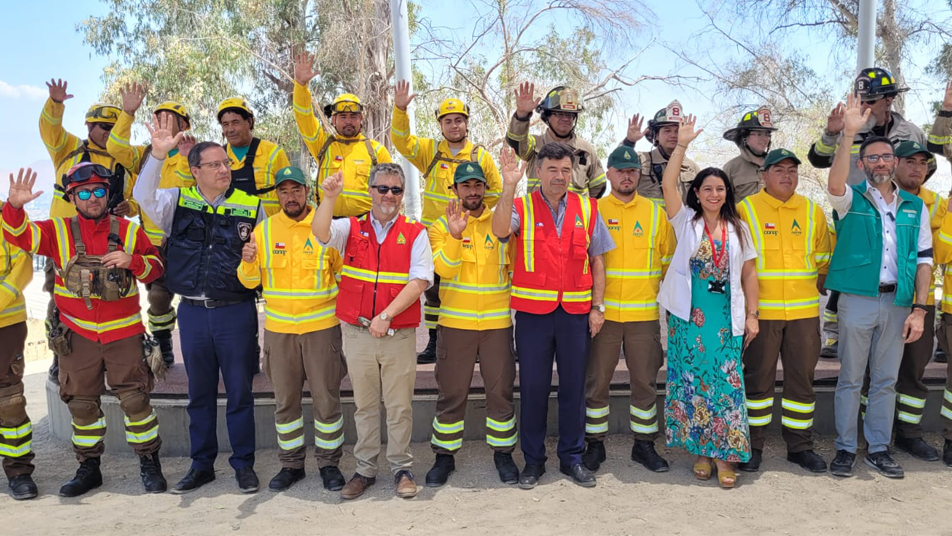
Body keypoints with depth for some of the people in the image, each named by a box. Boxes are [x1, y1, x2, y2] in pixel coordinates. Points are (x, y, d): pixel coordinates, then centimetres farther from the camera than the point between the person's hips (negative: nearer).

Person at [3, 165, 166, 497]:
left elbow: (156, 267, 5)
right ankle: (89, 468, 27)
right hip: (78, 335, 2)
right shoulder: (58, 232, 2)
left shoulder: (129, 231, 1)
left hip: (123, 333, -2)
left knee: (135, 399, -1)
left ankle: (149, 464, 12)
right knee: (82, 403, 12)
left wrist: (132, 261, -16)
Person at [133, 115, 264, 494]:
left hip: (236, 311, -2)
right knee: (199, 392, 13)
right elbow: (144, 196, -12)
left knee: (239, 391, 5)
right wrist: (158, 155, -22)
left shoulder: (251, 206, 1)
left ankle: (243, 464, 19)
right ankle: (201, 464, 27)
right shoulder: (178, 202, 5)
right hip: (192, 311, 2)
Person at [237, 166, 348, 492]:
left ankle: (329, 462, 21)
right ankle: (291, 463, 27)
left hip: (322, 327, -2)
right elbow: (250, 282, 7)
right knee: (285, 400, 12)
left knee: (326, 398, 4)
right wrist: (248, 262, -13)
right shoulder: (264, 229, 5)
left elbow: (345, 273, 5)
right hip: (279, 329, 3)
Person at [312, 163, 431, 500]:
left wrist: (387, 314, -16)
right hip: (357, 333, 2)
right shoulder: (351, 229, 8)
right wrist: (330, 197, -28)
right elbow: (320, 232, -12)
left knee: (400, 406, 6)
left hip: (399, 334, -1)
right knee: (364, 405, 12)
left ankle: (401, 468, 21)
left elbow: (420, 280, -7)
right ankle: (365, 469, 24)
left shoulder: (415, 233, 3)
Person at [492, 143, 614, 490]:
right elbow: (500, 231, -21)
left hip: (575, 311, 2)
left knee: (574, 385, 9)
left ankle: (572, 456, 25)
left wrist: (597, 307, 3)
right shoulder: (522, 207, 0)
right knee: (533, 386, 5)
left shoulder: (587, 209, 6)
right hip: (533, 310, -2)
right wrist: (508, 187, -29)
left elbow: (597, 260, 8)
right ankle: (533, 460, 20)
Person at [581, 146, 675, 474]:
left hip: (645, 313, 2)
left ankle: (644, 444, 24)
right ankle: (595, 444, 20)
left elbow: (669, 261, 12)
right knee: (597, 381, 5)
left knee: (645, 381, 9)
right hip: (603, 312, -1)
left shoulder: (656, 212, 8)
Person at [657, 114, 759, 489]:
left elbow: (748, 274, 10)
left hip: (726, 317, 1)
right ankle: (700, 450, 15)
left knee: (726, 382, -1)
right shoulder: (686, 221, 5)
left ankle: (724, 454, 8)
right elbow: (668, 184, -9)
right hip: (689, 315, -1)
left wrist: (752, 315, 4)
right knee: (692, 381, 3)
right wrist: (682, 145, -14)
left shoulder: (738, 228, 10)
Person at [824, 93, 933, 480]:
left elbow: (924, 259, 8)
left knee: (886, 380, 10)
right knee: (850, 379, 4)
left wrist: (919, 309, 0)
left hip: (897, 303, 3)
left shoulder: (914, 207, 11)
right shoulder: (852, 200, 2)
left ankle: (878, 449, 22)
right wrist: (848, 134, -33)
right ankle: (845, 448, 14)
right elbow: (835, 183, -23)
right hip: (857, 299, -3)